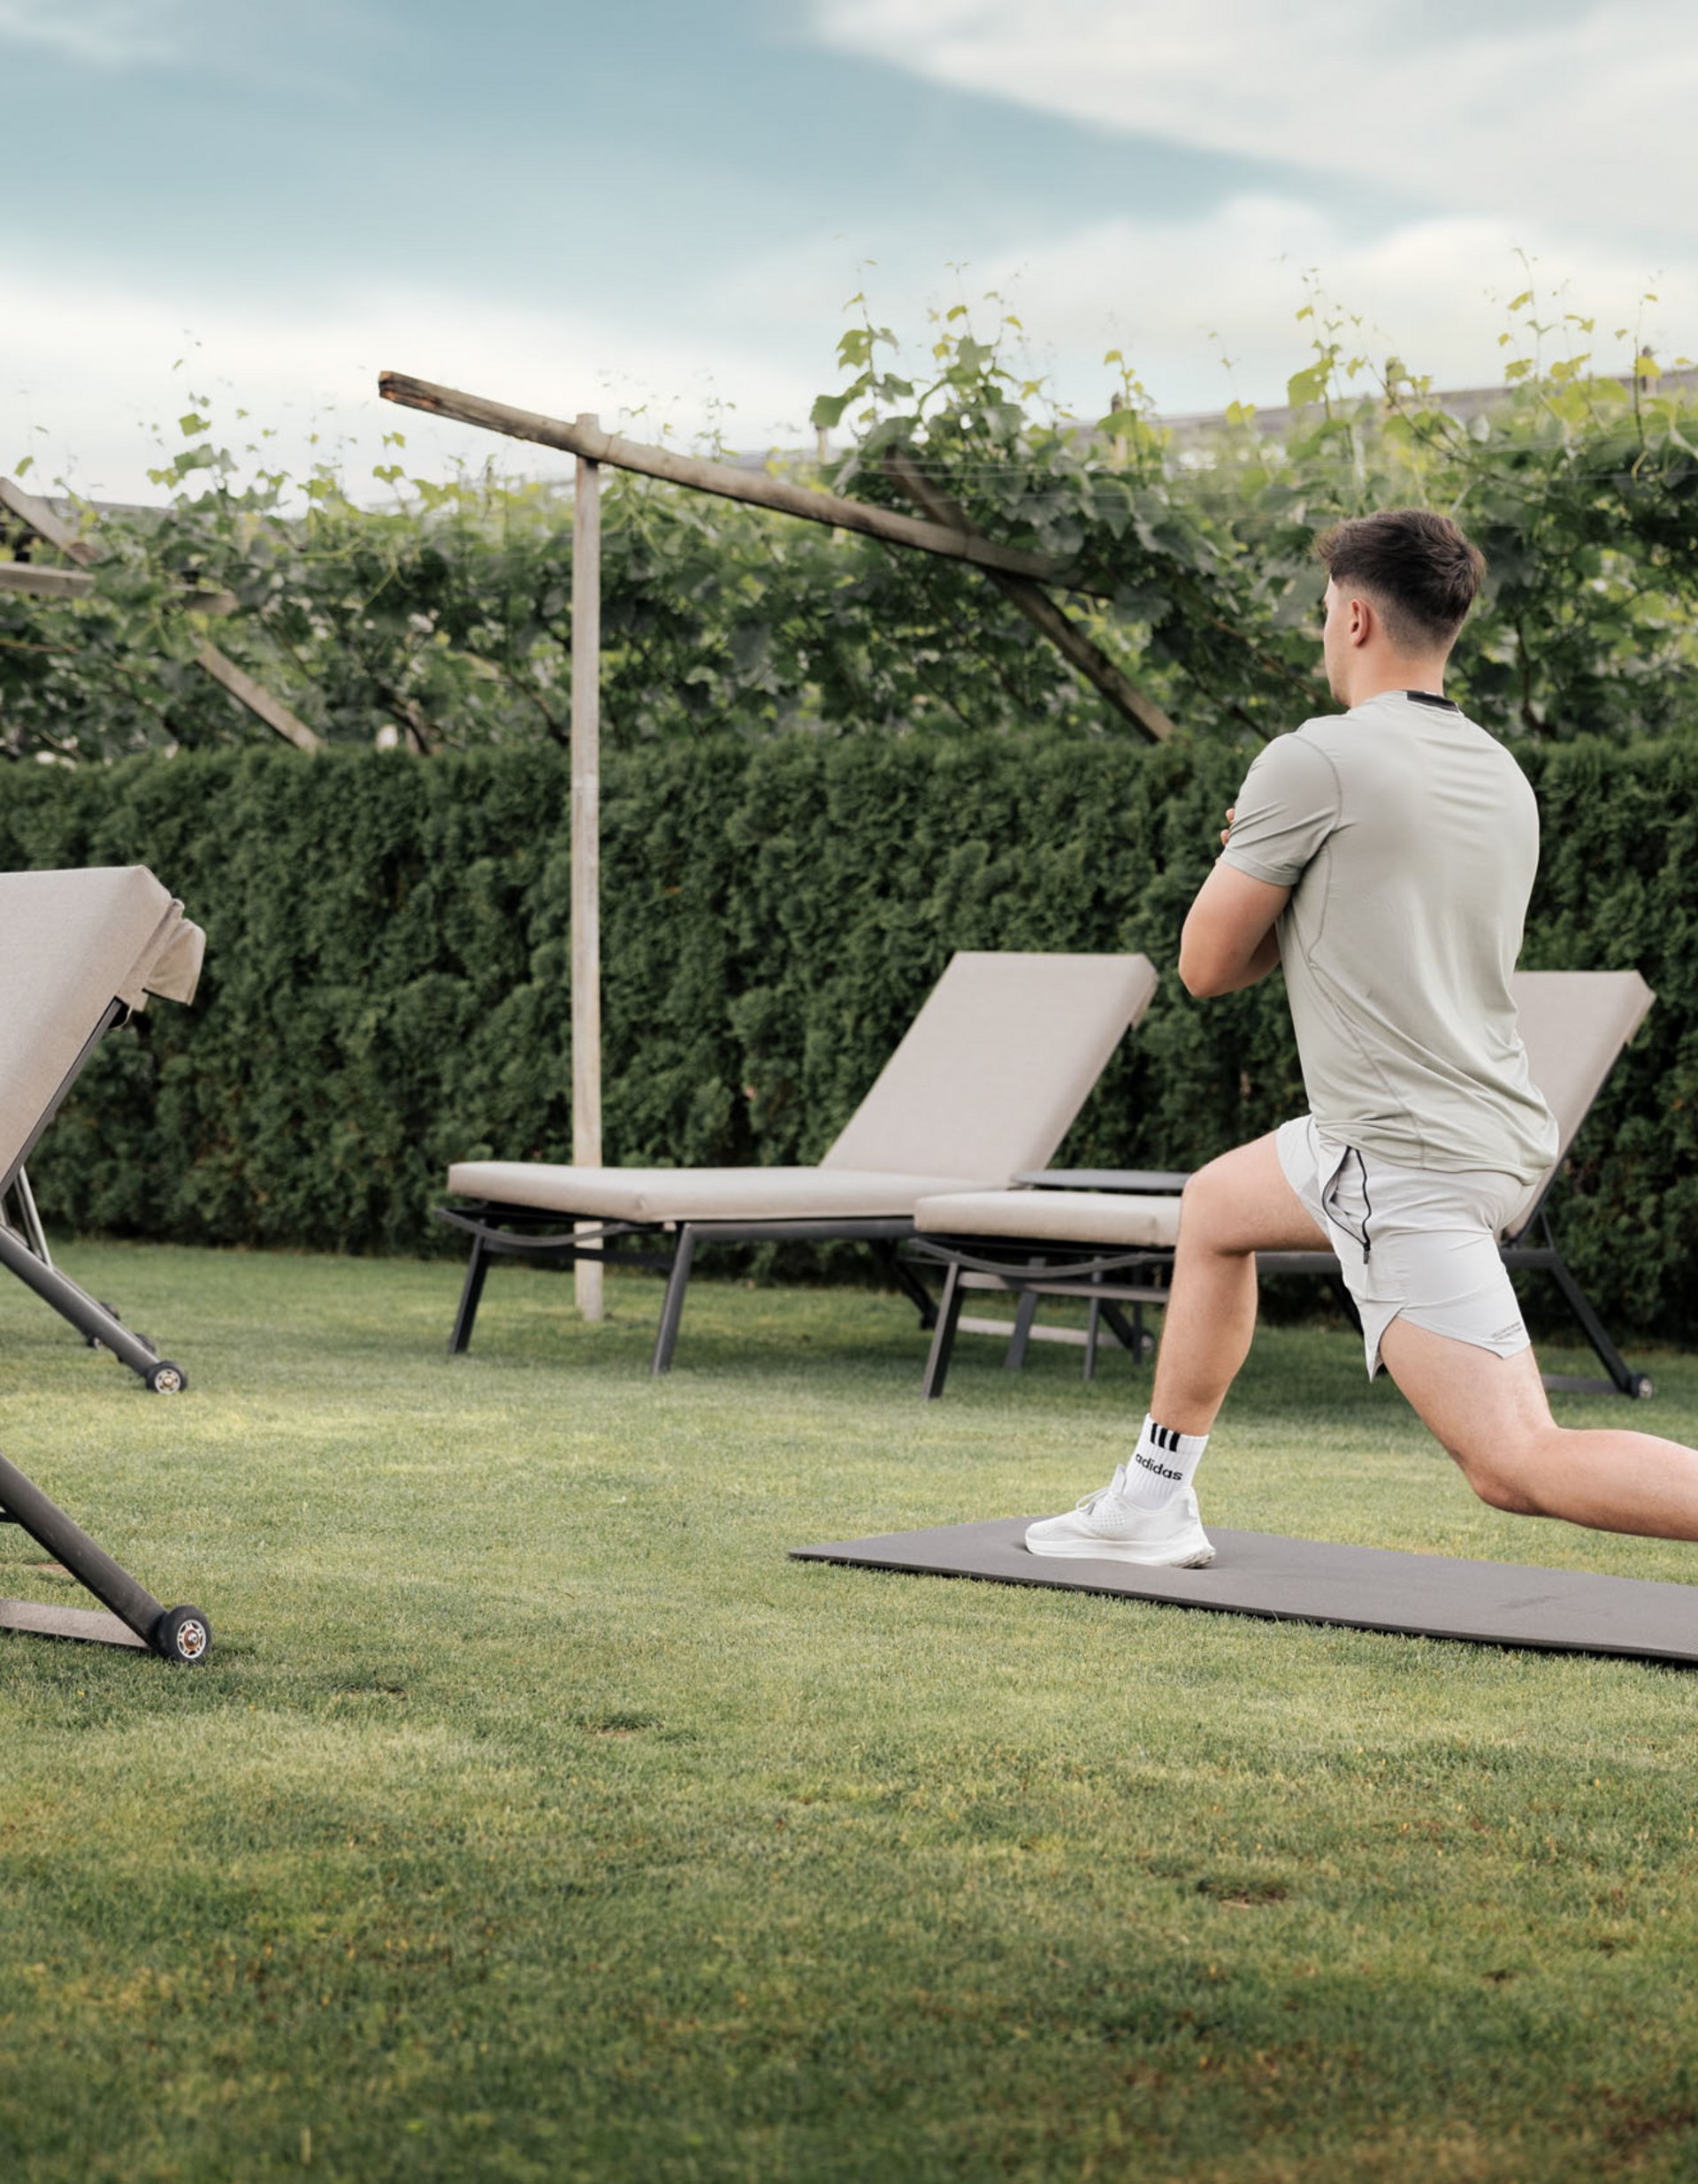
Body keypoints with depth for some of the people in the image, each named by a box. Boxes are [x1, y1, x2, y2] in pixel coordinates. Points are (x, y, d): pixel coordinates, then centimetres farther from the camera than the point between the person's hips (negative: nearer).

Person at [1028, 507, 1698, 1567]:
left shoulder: (1315, 762, -13)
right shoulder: (1504, 778, 11)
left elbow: (1209, 964, -5)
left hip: (1408, 1165, -9)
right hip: (1499, 1132, 9)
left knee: (1517, 1463, -14)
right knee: (1215, 1207, 28)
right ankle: (1155, 1500, 36)